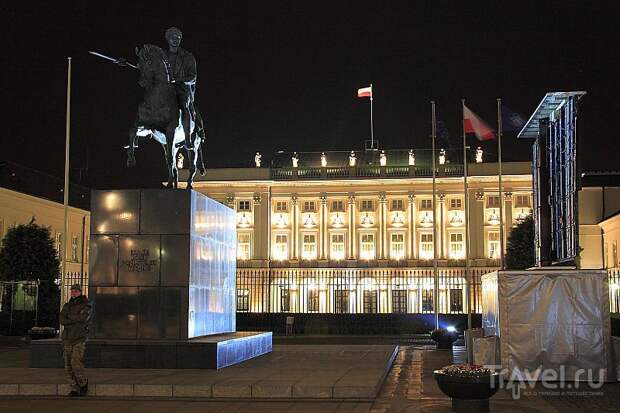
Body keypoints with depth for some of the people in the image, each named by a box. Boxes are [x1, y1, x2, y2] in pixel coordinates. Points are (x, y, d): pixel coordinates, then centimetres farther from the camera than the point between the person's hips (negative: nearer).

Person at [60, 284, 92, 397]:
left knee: (75, 363, -17)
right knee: (68, 366, 1)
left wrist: (70, 317, -6)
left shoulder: (86, 306, -1)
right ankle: (75, 389, 9)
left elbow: (83, 318, -18)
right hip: (67, 338, 5)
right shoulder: (66, 306, 12)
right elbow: (62, 320, -3)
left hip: (80, 339, -5)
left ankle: (83, 383, 5)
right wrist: (76, 320, -14)